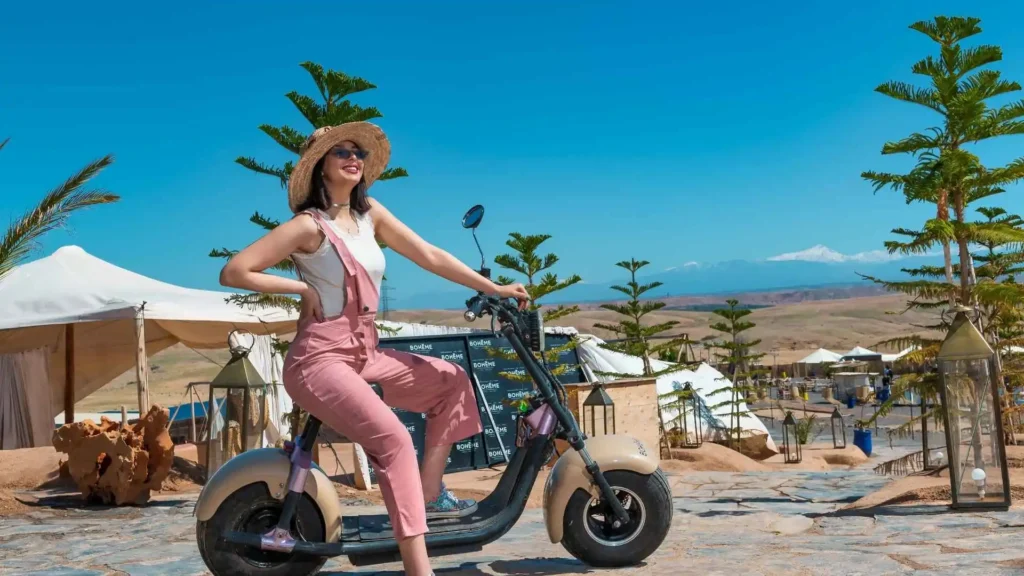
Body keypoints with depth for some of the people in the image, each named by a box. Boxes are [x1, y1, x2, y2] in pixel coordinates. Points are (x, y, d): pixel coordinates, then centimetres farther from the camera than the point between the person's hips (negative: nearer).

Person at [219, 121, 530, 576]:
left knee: (452, 381, 9)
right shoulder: (309, 225, -12)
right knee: (394, 440, -26)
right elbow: (233, 272, -15)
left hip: (365, 353, 8)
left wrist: (492, 288, 4)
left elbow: (429, 256, 7)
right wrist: (302, 287, -13)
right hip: (320, 359, -8)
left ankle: (429, 493, 11)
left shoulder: (370, 213, 7)